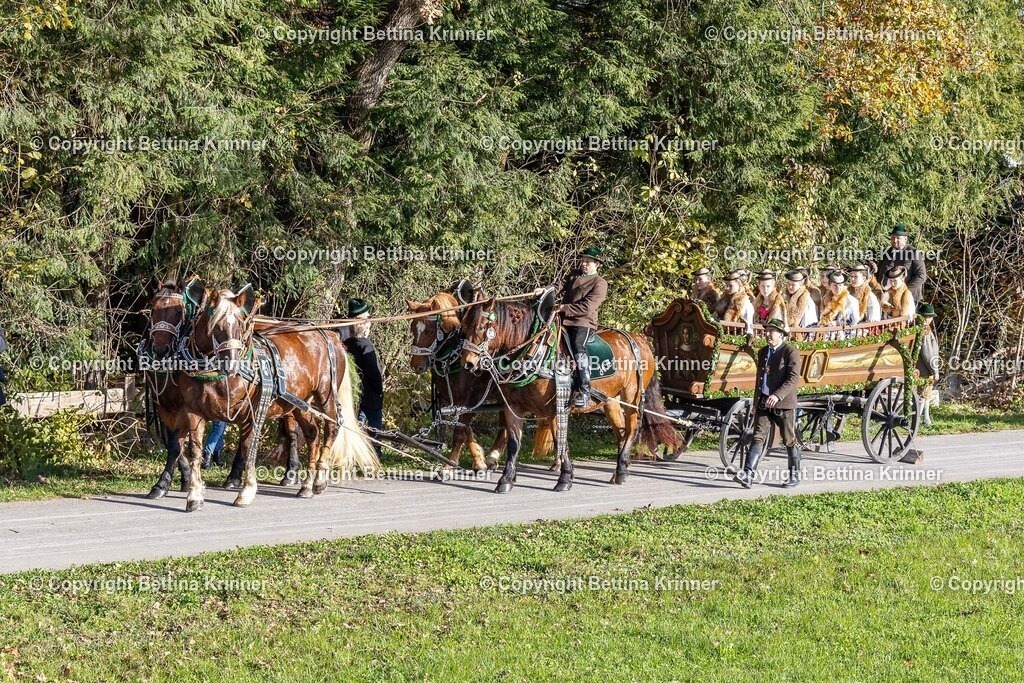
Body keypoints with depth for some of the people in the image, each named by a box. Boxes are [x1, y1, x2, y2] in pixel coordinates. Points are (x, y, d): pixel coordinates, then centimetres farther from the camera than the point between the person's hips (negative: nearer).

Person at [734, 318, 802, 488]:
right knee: (758, 438, -6)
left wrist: (777, 395, -28)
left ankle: (794, 475, 20)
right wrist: (756, 403, 23)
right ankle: (748, 475, -17)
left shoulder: (791, 353, -7)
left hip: (784, 404, -5)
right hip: (764, 404, 5)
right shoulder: (763, 352, 16)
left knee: (789, 441, 6)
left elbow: (793, 378, -17)